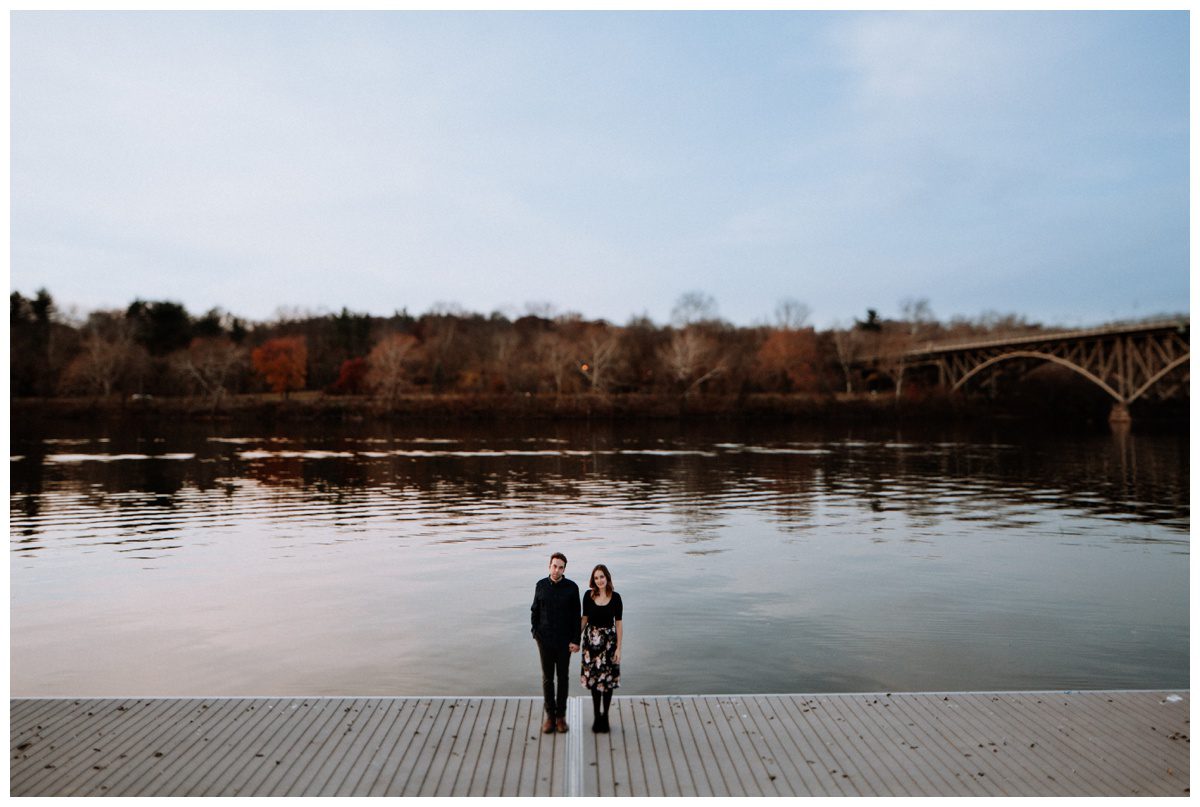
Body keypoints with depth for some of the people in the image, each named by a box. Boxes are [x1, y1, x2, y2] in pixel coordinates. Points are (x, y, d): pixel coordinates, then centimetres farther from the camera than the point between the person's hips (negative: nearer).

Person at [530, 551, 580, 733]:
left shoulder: (571, 587, -7)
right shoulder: (541, 586, -3)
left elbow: (576, 616, -4)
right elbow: (534, 611, 6)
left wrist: (576, 640, -7)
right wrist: (536, 632, 0)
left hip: (564, 641, -1)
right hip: (545, 640, 1)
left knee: (563, 678, 9)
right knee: (547, 678, 9)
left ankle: (561, 715, 20)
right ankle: (549, 715, 19)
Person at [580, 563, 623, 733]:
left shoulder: (615, 597, -6)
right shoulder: (588, 595, -4)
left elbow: (618, 623, -3)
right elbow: (584, 618, 6)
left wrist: (618, 648, -5)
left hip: (609, 641, -1)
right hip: (591, 641, 1)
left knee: (607, 680, 4)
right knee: (593, 679, 8)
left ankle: (605, 716, 18)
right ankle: (597, 716, 21)